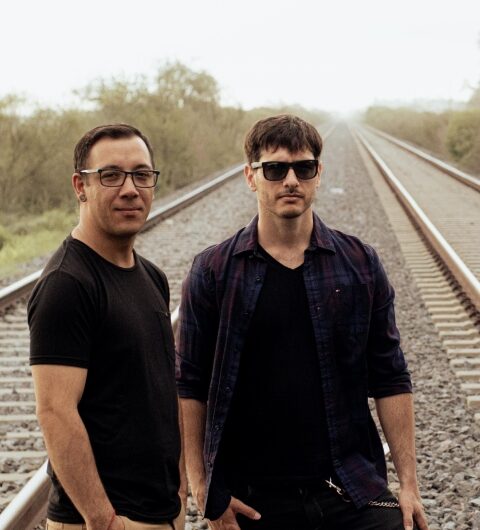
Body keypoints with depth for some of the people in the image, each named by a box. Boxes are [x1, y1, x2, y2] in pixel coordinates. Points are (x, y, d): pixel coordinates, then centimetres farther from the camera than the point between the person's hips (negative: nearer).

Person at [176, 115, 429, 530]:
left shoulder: (361, 265, 4)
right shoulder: (212, 272, 0)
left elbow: (390, 379, 5)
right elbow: (190, 386, 2)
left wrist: (409, 483, 1)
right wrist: (202, 488, -3)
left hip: (354, 494, 1)